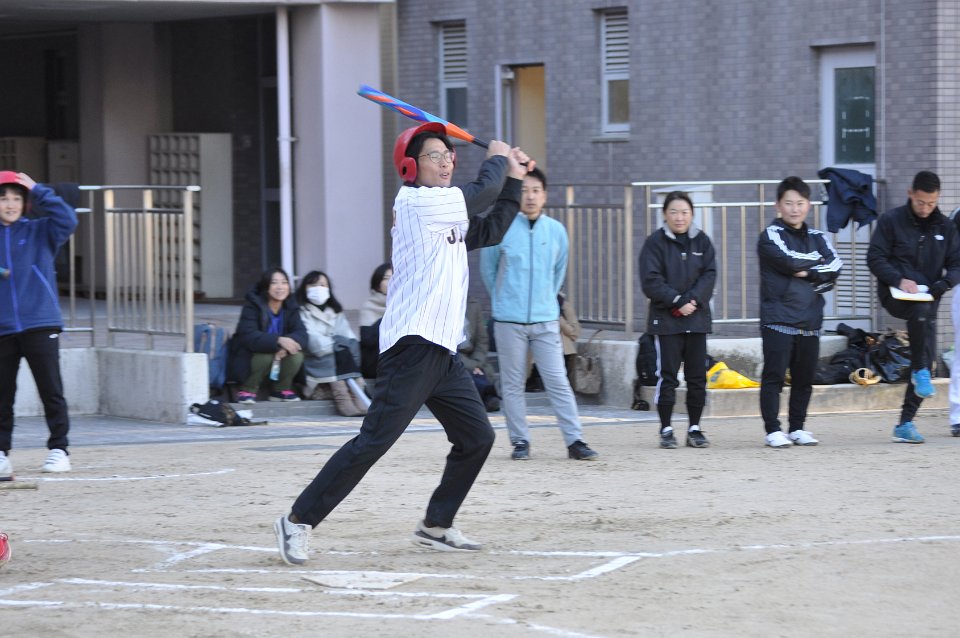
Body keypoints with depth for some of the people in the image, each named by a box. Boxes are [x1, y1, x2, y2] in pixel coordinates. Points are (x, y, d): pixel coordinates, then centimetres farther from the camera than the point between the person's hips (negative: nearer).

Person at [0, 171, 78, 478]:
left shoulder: (40, 232, 5)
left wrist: (38, 190, -9)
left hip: (40, 323, -2)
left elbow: (67, 219, -11)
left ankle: (58, 449, 5)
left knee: (50, 389, -1)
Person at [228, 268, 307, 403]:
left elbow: (301, 334, -14)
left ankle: (282, 390, 0)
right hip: (248, 358, -4)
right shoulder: (252, 307, -16)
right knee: (267, 354, -35)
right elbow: (248, 337, -30)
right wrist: (278, 340, -45)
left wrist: (288, 344, -38)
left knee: (296, 354, -24)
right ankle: (247, 390, -12)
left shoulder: (291, 308, -2)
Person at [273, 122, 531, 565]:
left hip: (444, 353, 10)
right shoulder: (416, 201, -8)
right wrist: (497, 159, 13)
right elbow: (483, 192, -6)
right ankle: (299, 521, -11)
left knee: (477, 438, 11)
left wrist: (513, 179, 23)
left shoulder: (449, 216, 19)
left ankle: (435, 527, 21)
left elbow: (492, 231, 28)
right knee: (375, 440, -15)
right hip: (412, 348, -10)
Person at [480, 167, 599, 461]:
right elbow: (488, 271, 8)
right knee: (513, 384, 4)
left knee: (558, 381, -3)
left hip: (546, 320, 1)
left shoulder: (556, 231, 3)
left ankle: (574, 440, -2)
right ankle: (520, 441, 13)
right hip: (509, 321, -1)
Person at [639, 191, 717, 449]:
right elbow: (651, 282, -9)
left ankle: (694, 428, 13)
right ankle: (666, 430, 4)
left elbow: (709, 275, 0)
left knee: (697, 376, 4)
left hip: (697, 319, 3)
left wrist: (692, 300, -15)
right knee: (667, 376, -3)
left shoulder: (702, 241, 8)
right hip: (666, 320, -3)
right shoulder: (655, 242, -3)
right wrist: (677, 301, -17)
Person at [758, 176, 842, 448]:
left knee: (804, 378, 7)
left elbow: (834, 268, 1)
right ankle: (773, 430, -3)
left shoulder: (818, 238, 15)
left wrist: (807, 273, -11)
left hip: (809, 322, 5)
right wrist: (818, 262, -2)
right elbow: (789, 262, -16)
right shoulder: (771, 235, 0)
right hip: (778, 320, -5)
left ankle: (797, 428, 17)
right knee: (774, 376, -6)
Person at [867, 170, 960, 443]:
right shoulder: (891, 221, -2)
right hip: (896, 296, -4)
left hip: (927, 298, 4)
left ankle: (905, 423, 4)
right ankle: (921, 372, -25)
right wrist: (899, 279, -20)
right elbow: (875, 259, -4)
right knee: (922, 310, -38)